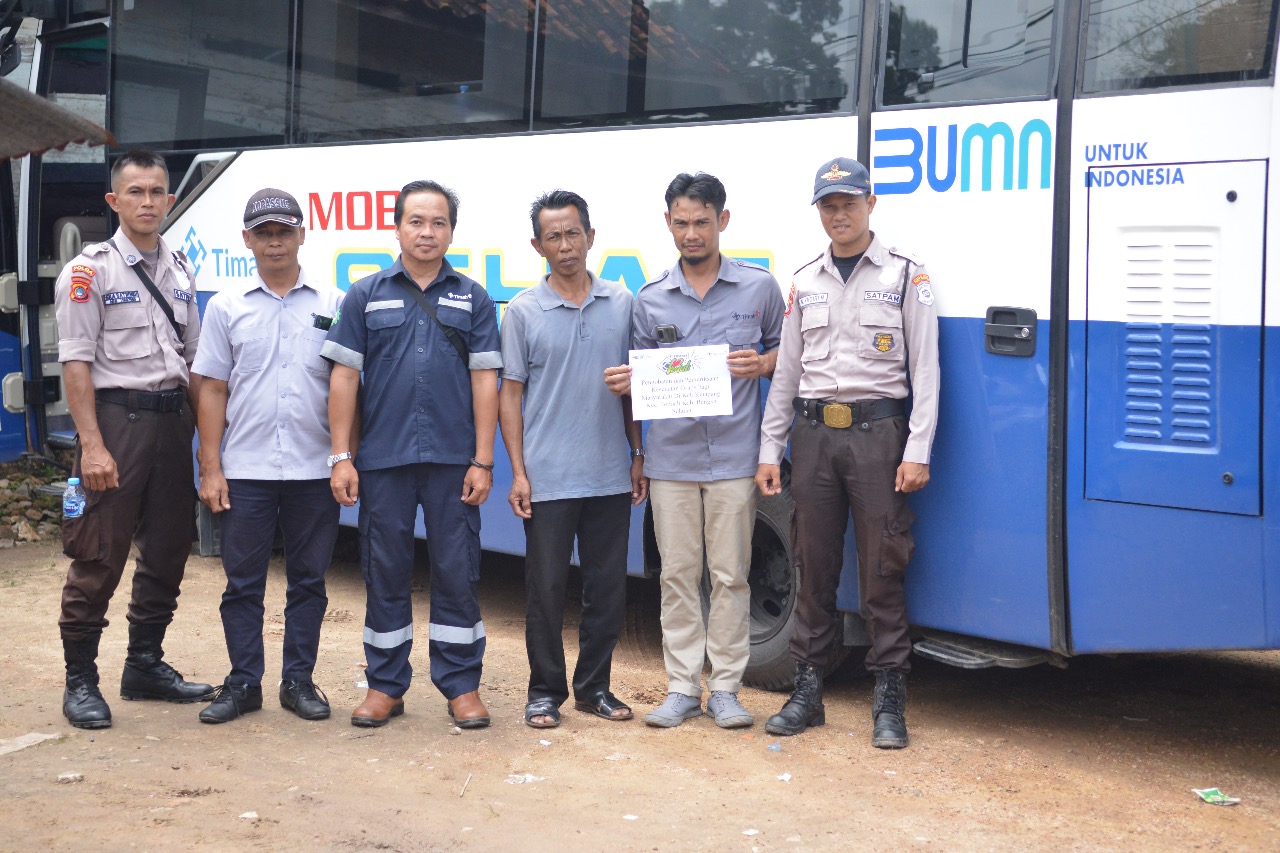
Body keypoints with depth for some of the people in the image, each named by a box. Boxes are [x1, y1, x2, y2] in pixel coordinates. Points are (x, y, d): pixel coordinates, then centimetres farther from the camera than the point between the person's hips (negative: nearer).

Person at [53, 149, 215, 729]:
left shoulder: (180, 271, 14)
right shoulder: (90, 270, -5)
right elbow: (76, 362, -10)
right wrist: (92, 444, -18)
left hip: (172, 418, 7)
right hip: (117, 418, -6)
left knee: (167, 551, 12)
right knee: (99, 557, -4)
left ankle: (145, 666, 25)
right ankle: (80, 681, 6)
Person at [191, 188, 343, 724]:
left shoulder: (333, 305, 5)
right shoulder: (226, 307, 6)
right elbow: (213, 389, 5)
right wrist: (210, 468, -1)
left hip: (314, 471, 0)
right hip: (245, 471, 0)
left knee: (308, 580, 7)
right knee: (243, 581, 5)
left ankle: (299, 681, 17)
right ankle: (243, 683, 15)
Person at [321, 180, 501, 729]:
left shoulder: (472, 300, 8)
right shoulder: (366, 296, 7)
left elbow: (484, 381, 4)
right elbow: (344, 377, 4)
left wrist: (482, 461, -3)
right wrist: (341, 457, -2)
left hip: (452, 460, 0)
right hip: (382, 460, 0)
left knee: (458, 573, 2)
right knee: (384, 573, 6)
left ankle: (461, 686, 13)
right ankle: (385, 686, 18)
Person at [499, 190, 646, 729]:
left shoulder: (621, 303, 6)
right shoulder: (524, 311, 0)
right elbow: (510, 393, 1)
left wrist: (638, 455, 8)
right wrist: (517, 471, -6)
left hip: (610, 477, 3)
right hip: (548, 478, -2)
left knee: (608, 586, 8)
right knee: (546, 588, 3)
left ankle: (594, 686, 21)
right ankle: (545, 691, 14)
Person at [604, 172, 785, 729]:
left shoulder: (759, 287, 4)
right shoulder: (650, 300, 8)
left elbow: (785, 352, 11)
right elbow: (641, 377, 13)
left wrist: (761, 363, -10)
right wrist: (623, 385, -9)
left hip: (734, 457, -2)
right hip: (671, 458, 2)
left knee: (730, 576, 2)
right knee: (678, 575, 5)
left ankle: (725, 689, 12)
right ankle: (682, 687, 14)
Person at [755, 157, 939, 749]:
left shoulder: (905, 275, 2)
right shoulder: (804, 282, 14)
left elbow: (925, 369, -2)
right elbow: (786, 372, 16)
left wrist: (917, 452, -10)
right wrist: (769, 450, 10)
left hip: (877, 431, -4)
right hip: (814, 434, 4)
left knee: (882, 571, -2)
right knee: (813, 567, 7)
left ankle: (889, 701, 6)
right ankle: (807, 692, 16)